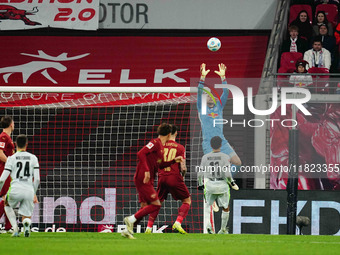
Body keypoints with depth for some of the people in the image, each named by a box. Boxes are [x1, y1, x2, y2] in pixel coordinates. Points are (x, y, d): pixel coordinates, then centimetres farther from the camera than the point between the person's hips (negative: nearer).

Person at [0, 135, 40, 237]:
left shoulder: (11, 158, 3)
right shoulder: (33, 158, 9)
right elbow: (37, 179, 7)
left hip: (15, 191, -1)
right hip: (29, 191, 1)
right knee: (26, 218, 15)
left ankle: (15, 228, 8)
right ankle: (26, 224, -26)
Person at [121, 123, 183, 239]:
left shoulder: (161, 146, 18)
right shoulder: (155, 143, -10)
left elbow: (159, 165, 30)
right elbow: (141, 153, -22)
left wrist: (174, 161, 26)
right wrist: (146, 170, -27)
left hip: (148, 181, 10)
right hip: (142, 179, -10)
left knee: (145, 207, 8)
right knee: (156, 205, -12)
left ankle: (128, 230, 9)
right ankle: (131, 219, -12)